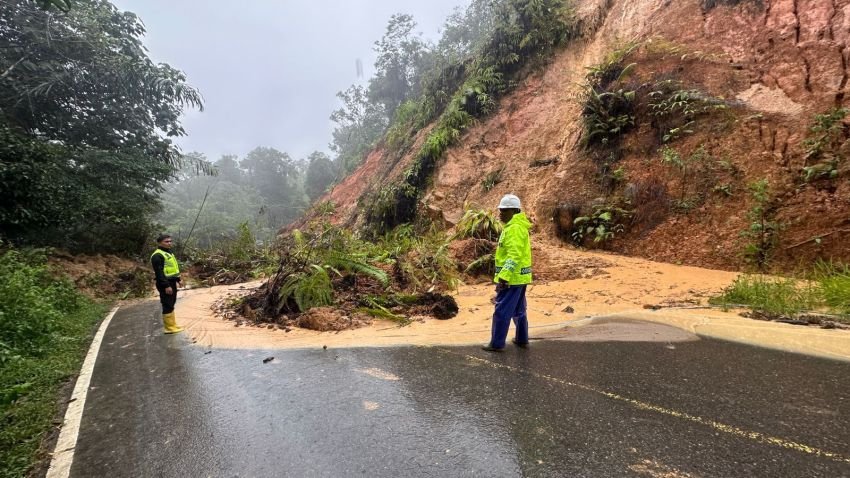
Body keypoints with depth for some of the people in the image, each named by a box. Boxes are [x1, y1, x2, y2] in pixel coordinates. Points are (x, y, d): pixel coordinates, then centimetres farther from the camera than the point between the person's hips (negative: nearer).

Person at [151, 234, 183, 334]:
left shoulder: (168, 253, 16)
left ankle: (172, 325, 23)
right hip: (165, 284, -10)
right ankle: (169, 327, -1)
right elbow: (159, 272, -22)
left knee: (171, 305, 15)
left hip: (171, 282, 10)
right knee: (168, 306, -6)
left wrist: (178, 279, 19)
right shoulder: (157, 255, -16)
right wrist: (166, 285, -24)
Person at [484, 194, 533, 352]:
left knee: (502, 311, -3)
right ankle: (522, 339, 29)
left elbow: (514, 256, -26)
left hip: (512, 278, -10)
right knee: (518, 310, 19)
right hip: (519, 277, 11)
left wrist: (503, 277, -29)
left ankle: (497, 344, 4)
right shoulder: (517, 226, 15)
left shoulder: (515, 228, -18)